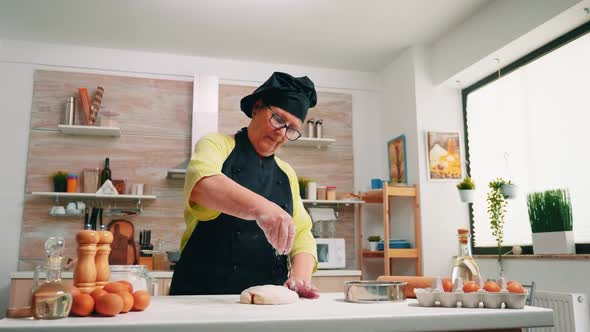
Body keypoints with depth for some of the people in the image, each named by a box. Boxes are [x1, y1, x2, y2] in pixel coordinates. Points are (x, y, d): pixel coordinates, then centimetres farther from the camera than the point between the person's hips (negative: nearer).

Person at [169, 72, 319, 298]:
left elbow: (302, 234, 12)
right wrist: (260, 208, -38)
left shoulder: (286, 174, 15)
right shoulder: (217, 145, 1)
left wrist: (300, 277, -8)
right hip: (204, 293, -4)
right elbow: (202, 184, -22)